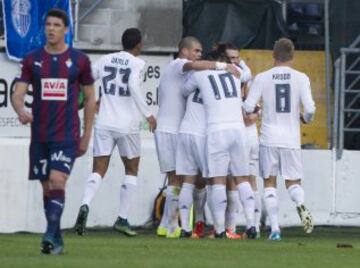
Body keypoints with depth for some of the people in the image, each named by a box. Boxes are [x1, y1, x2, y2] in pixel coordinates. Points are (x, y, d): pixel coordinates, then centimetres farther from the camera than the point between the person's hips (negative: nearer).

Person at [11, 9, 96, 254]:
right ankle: (57, 241, 15)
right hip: (39, 136, 3)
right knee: (47, 187, 7)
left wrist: (87, 135, 5)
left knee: (57, 182, -18)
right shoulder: (32, 60, 6)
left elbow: (90, 99, 8)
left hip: (67, 135, -3)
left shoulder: (79, 60, 2)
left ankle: (50, 236, -24)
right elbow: (18, 94, 1)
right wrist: (21, 110, -24)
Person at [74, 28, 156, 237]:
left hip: (104, 124, 3)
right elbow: (134, 86, -21)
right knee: (132, 170, 15)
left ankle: (85, 205, -26)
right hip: (127, 125, -3)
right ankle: (123, 219, 8)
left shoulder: (105, 60, 8)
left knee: (99, 171, 3)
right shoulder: (137, 63, -5)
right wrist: (148, 114, -16)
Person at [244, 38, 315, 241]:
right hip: (291, 139, 0)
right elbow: (310, 108, -8)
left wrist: (256, 110, 18)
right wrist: (306, 119, 14)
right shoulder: (301, 78, -1)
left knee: (270, 183, 9)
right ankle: (300, 204, -24)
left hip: (269, 138, 0)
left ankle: (275, 228, -3)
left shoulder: (262, 78, -1)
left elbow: (248, 107, -5)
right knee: (293, 182, 10)